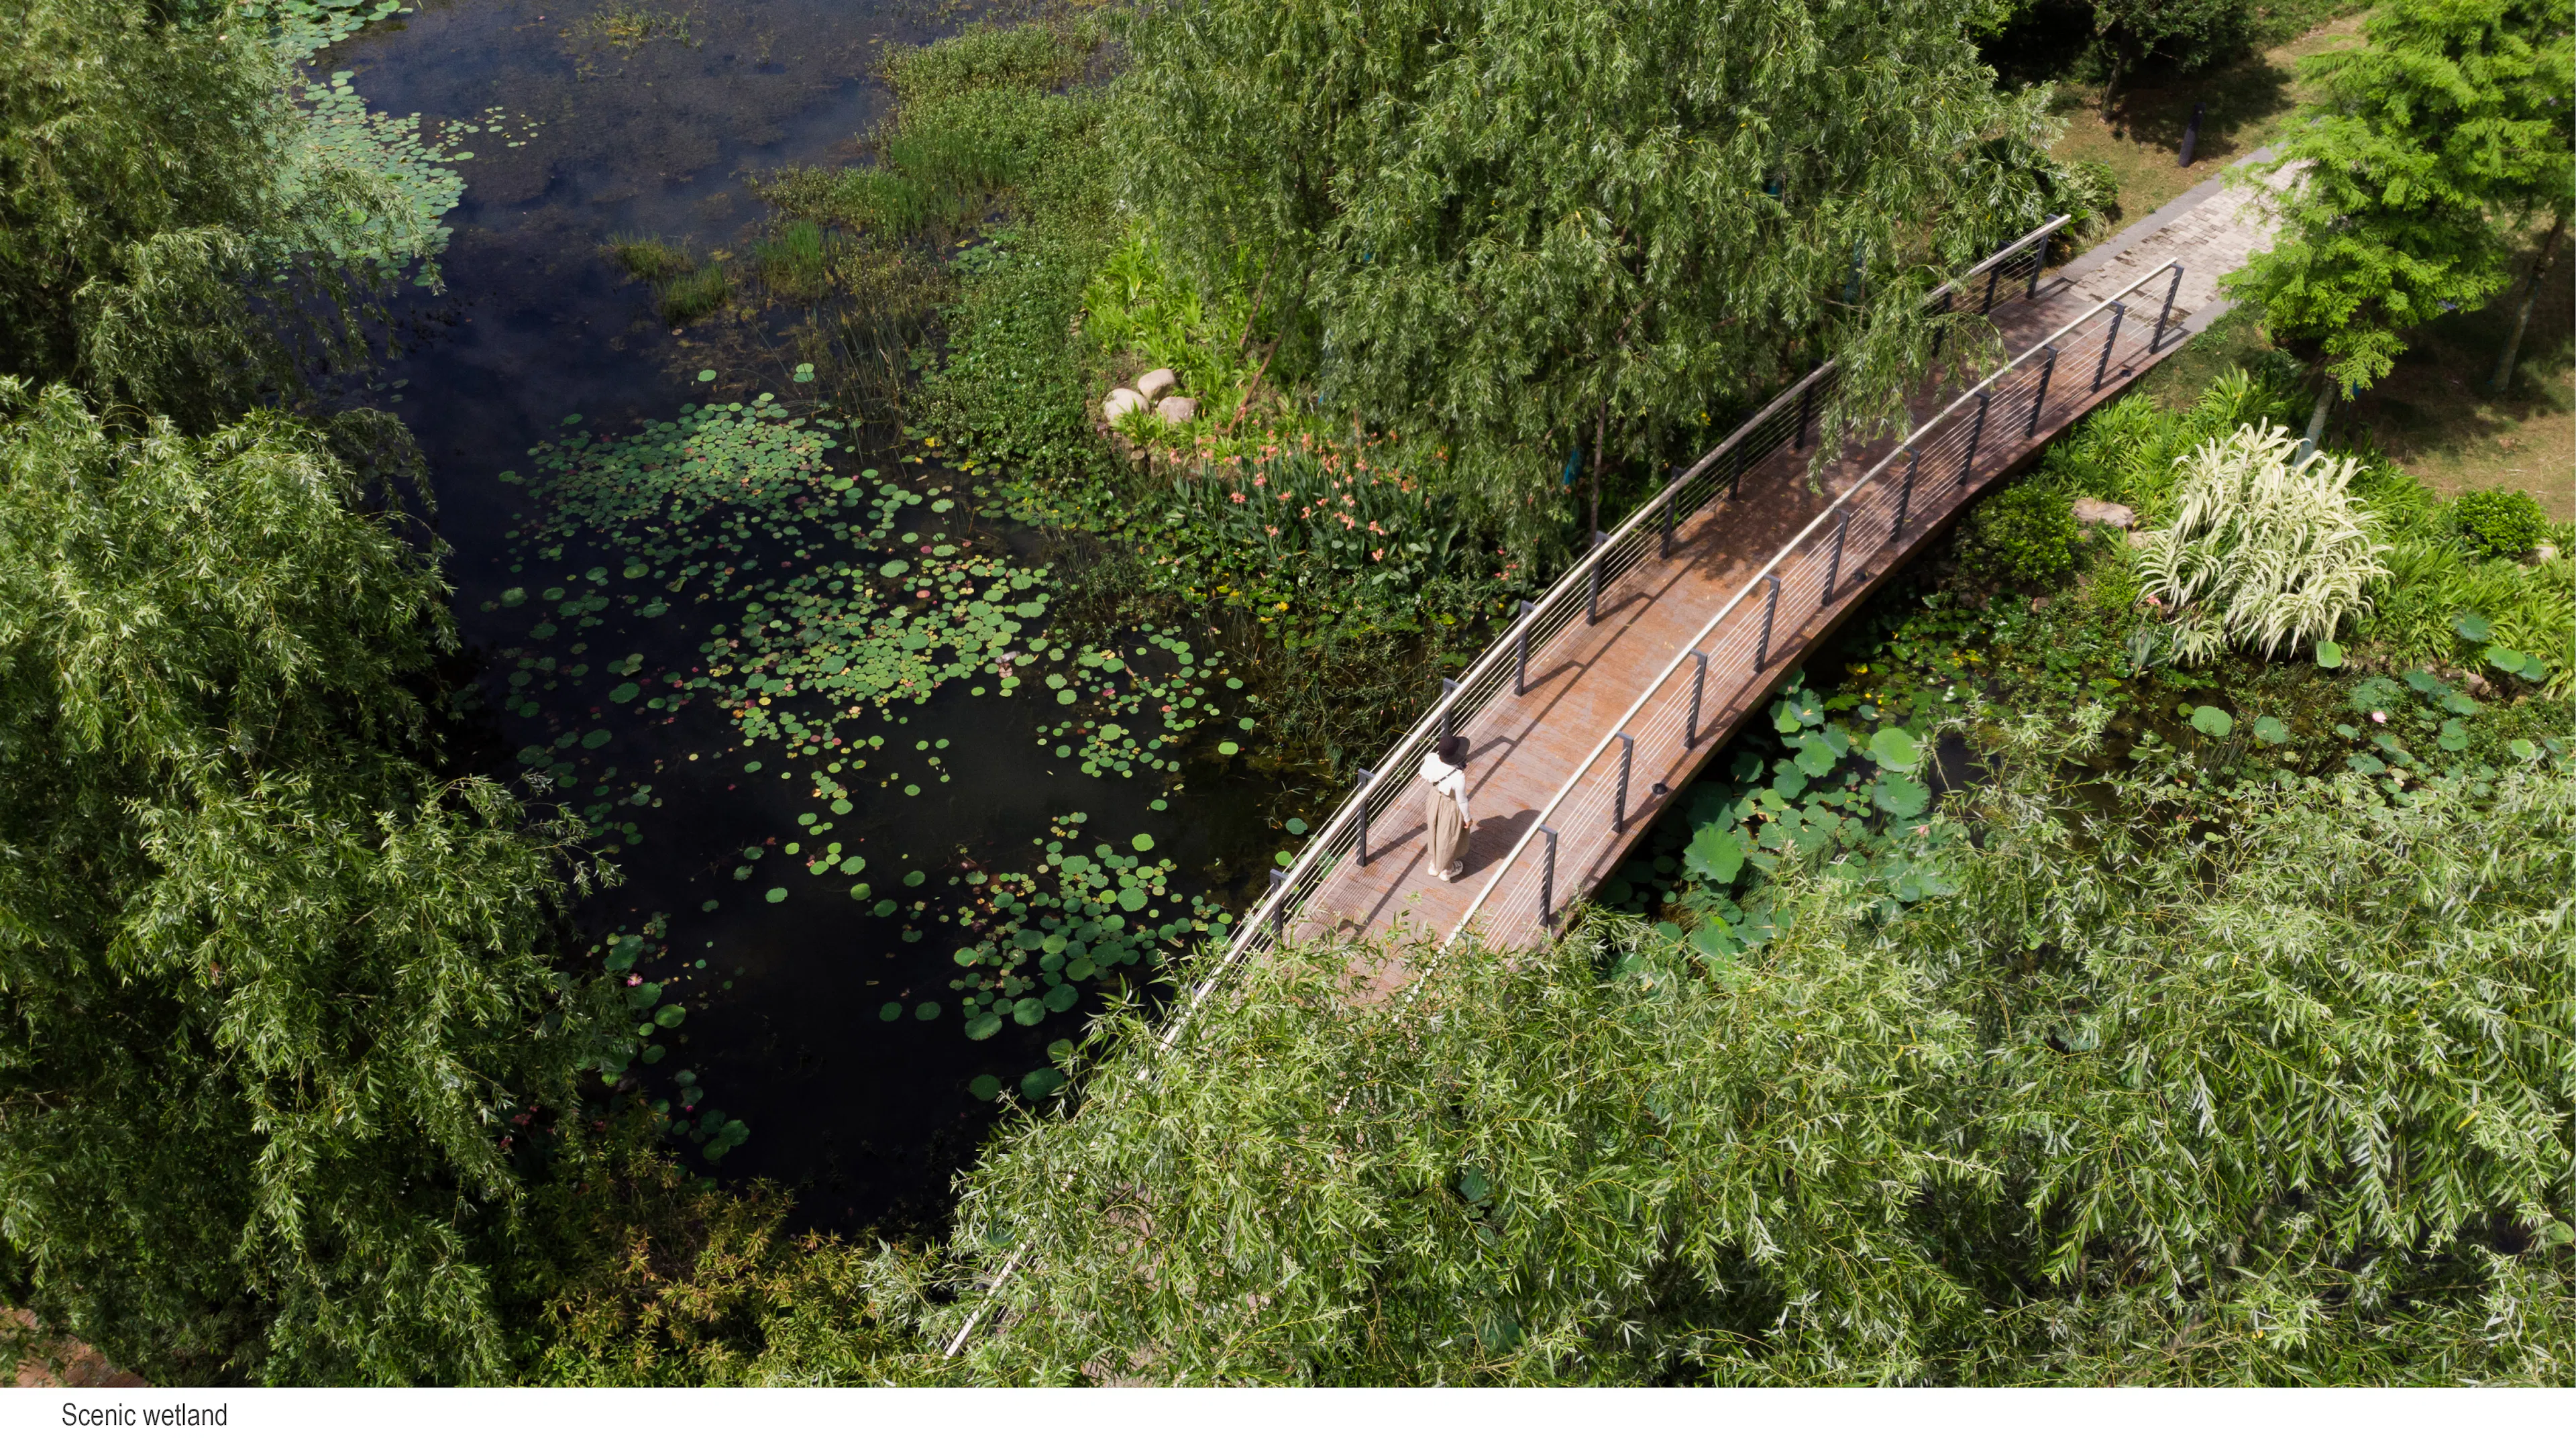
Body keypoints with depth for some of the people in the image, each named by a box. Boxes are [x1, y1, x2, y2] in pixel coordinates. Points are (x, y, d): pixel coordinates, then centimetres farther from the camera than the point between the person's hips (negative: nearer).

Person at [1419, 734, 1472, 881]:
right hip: (1451, 807, -5)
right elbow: (1462, 801, -23)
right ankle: (1446, 870, 51)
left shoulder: (1431, 760, -28)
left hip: (1435, 799, 5)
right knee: (1448, 838, 24)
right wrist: (1467, 818, -6)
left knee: (1436, 833, 31)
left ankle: (1435, 865, 55)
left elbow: (1425, 775, -5)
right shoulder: (1458, 777, -40)